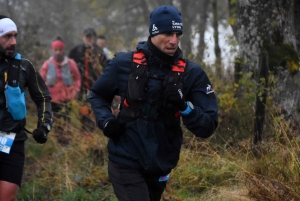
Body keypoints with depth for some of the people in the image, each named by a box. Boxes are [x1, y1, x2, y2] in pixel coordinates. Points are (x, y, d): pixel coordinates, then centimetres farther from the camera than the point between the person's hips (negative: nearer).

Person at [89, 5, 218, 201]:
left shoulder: (192, 73, -6)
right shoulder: (125, 63, -6)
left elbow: (208, 127, -7)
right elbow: (98, 95, 12)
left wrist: (184, 106, -24)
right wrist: (106, 121, -7)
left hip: (160, 166, 3)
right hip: (126, 162, -3)